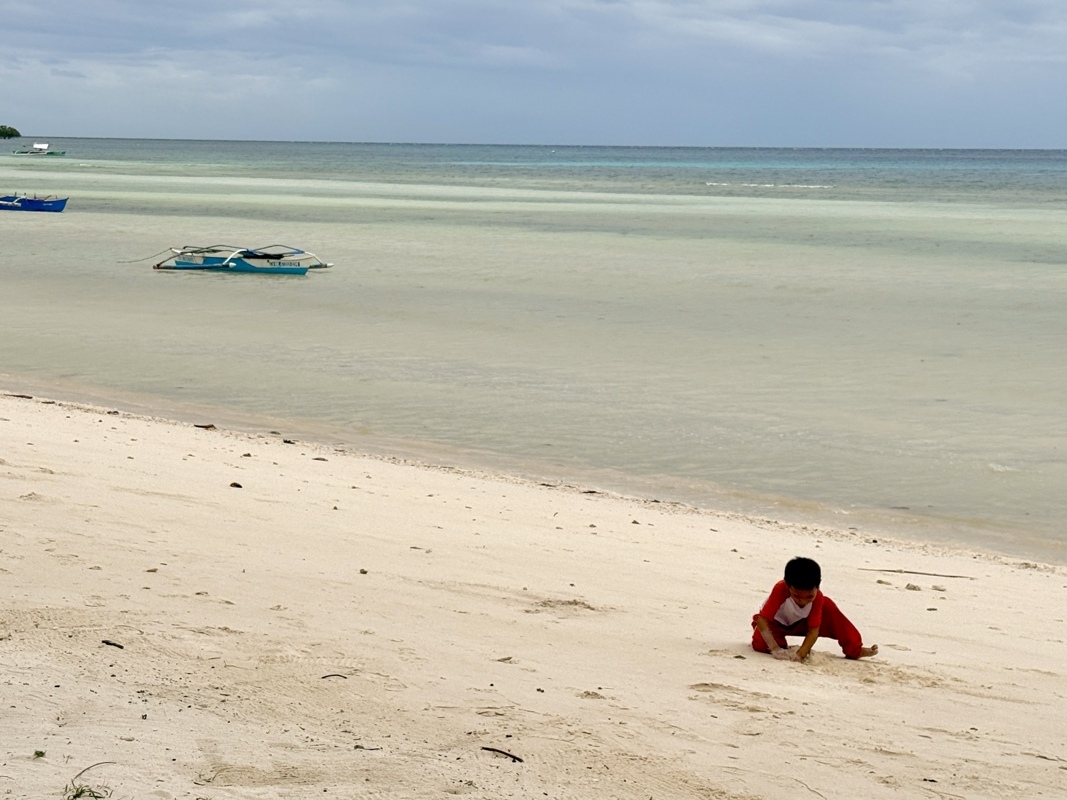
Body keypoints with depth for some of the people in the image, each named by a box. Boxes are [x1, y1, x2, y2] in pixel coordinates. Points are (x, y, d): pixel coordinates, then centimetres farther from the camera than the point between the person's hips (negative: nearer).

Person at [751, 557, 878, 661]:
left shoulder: (817, 597, -26)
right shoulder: (780, 590, -37)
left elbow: (814, 630, -26)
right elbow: (762, 619, -40)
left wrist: (801, 653, -43)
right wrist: (775, 648, -50)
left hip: (798, 623, 4)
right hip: (775, 623, -4)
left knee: (828, 607, -16)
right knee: (760, 644, -37)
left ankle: (854, 649, -5)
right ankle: (782, 646, -3)